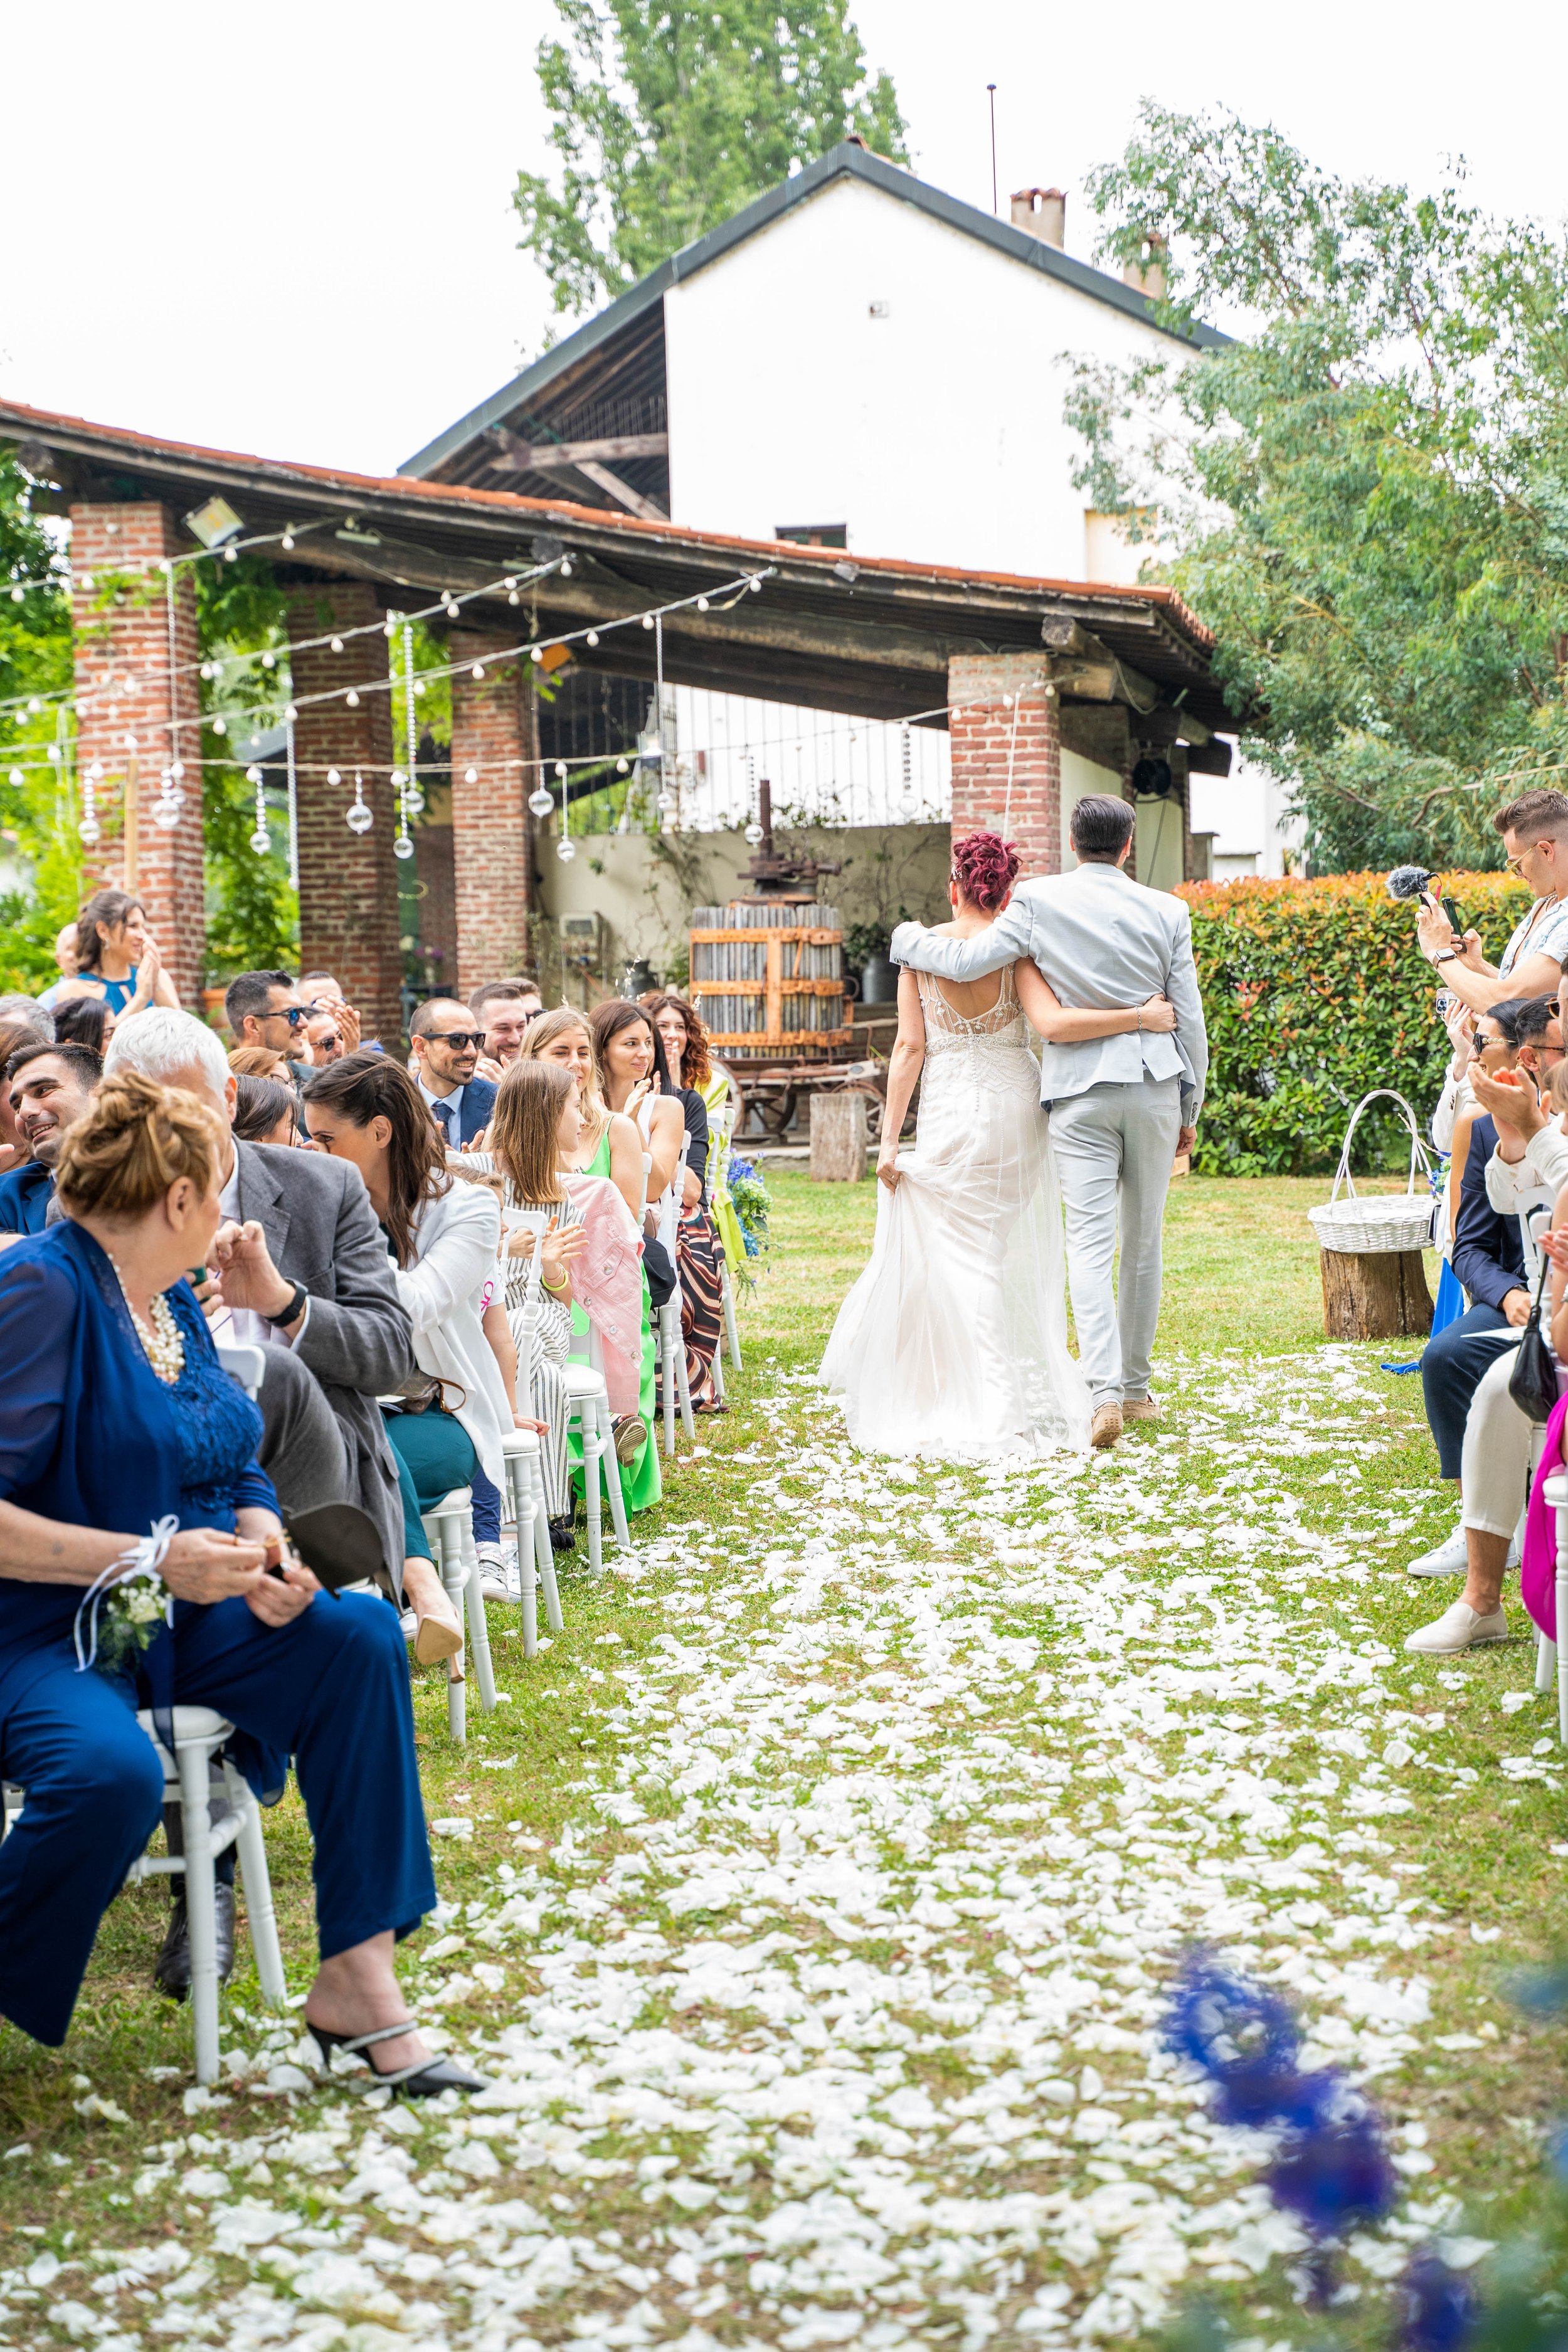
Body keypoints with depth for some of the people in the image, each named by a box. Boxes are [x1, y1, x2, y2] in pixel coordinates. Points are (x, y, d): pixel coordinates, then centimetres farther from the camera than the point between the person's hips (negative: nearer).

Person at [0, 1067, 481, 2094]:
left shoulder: (173, 1301, 11)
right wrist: (151, 1558, -25)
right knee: (112, 1771, -37)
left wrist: (264, 1551, -7)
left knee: (358, 1634, -16)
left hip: (180, 1623, 8)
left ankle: (358, 1976, -13)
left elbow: (241, 1472, 16)